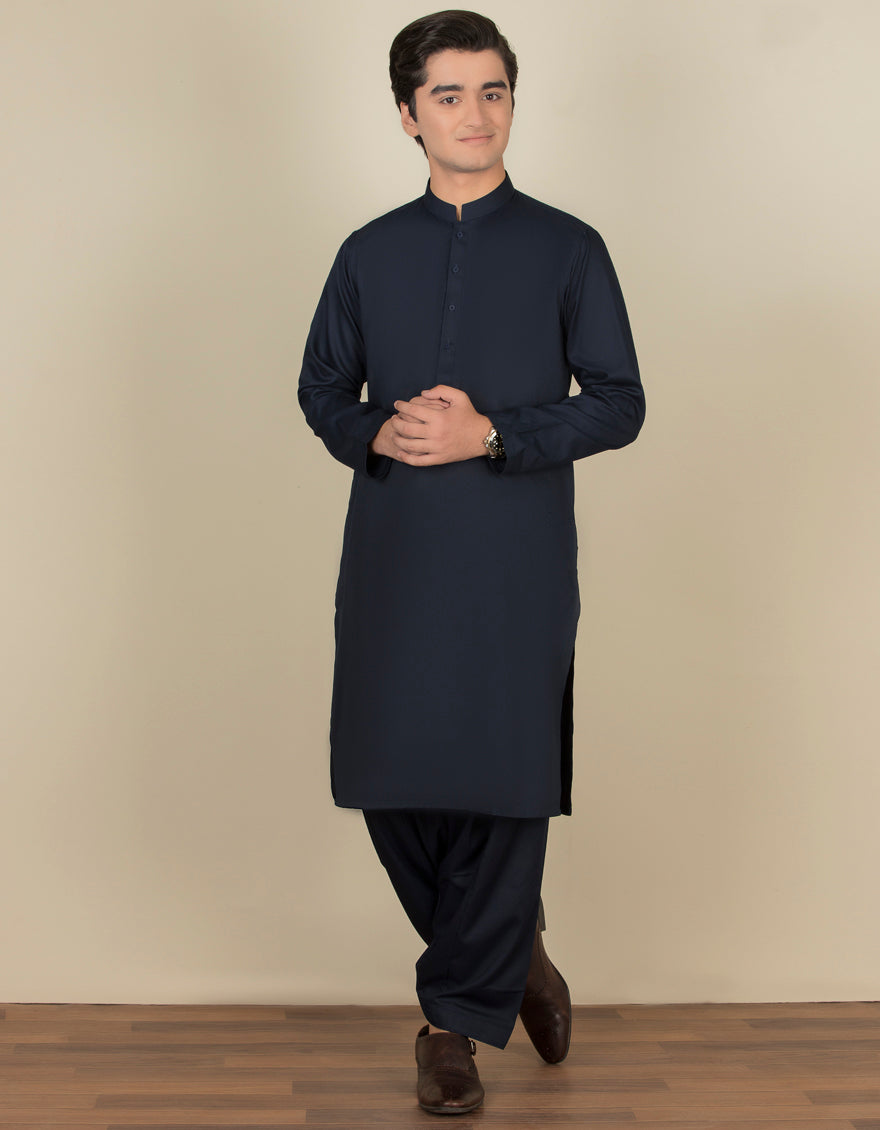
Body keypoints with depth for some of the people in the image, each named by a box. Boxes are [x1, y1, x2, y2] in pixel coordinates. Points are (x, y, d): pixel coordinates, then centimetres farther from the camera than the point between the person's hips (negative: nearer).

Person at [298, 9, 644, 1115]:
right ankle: (509, 953, 30)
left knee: (504, 784, -2)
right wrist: (376, 434, -6)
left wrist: (490, 435, -13)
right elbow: (322, 387, 16)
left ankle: (460, 1016, 17)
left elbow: (619, 402, 0)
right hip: (392, 555, 3)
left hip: (516, 561, -3)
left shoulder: (567, 250, 4)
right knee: (389, 777, 5)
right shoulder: (371, 253, 12)